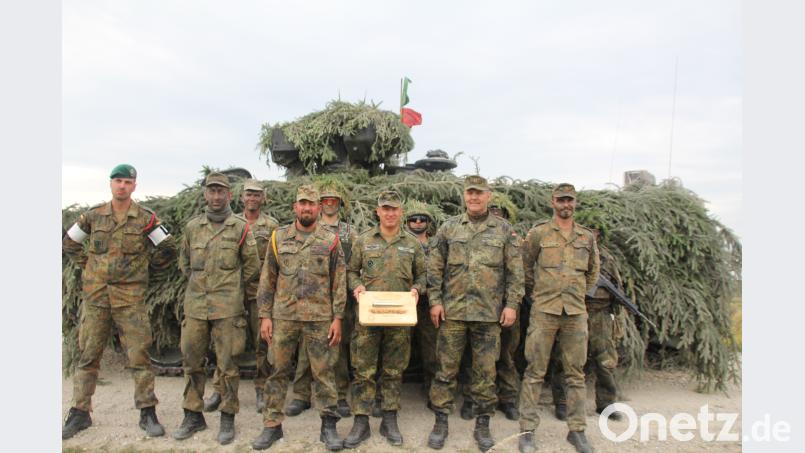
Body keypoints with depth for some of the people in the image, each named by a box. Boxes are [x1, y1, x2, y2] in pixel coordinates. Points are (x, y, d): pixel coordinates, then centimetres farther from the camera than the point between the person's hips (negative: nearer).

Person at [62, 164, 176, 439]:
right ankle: (80, 412, 22)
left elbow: (168, 249, 4)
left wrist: (145, 268, 5)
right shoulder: (93, 215, 6)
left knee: (139, 355, 0)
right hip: (95, 295, 3)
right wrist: (87, 265, 10)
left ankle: (148, 413, 9)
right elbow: (69, 243, 19)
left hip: (131, 297, -2)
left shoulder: (146, 218, -1)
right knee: (87, 355, 9)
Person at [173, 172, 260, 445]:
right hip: (195, 305, 4)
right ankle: (193, 416, 26)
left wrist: (231, 287, 8)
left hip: (227, 307, -4)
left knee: (227, 364, 2)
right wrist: (198, 283, 14)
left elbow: (252, 266, 4)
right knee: (191, 362, 11)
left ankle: (228, 419, 15)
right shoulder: (192, 226, 9)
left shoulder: (241, 227, -2)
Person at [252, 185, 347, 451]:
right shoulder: (279, 237, 4)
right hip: (283, 317, 2)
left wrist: (337, 318, -5)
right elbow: (267, 279, 5)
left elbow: (339, 282, 0)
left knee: (323, 372, 5)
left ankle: (329, 426, 18)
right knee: (278, 371, 9)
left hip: (320, 318, -1)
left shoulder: (330, 240, 0)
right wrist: (265, 316, 1)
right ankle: (272, 425, 23)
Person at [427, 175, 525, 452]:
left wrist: (512, 304, -4)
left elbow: (515, 271, 3)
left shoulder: (504, 230, 4)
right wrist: (435, 301, -2)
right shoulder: (449, 228, 5)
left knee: (485, 371, 8)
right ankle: (441, 421, 19)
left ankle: (483, 424, 23)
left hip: (489, 313, 0)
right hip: (453, 310, 1)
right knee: (446, 368, 6)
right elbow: (434, 267, 5)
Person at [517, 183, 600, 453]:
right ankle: (527, 431, 7)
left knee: (576, 373, 9)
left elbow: (593, 271, 23)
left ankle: (577, 430, 21)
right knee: (535, 372, 0)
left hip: (576, 313, 3)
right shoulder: (538, 233, 0)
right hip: (544, 311, -3)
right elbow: (524, 267, 7)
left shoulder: (587, 237, 10)